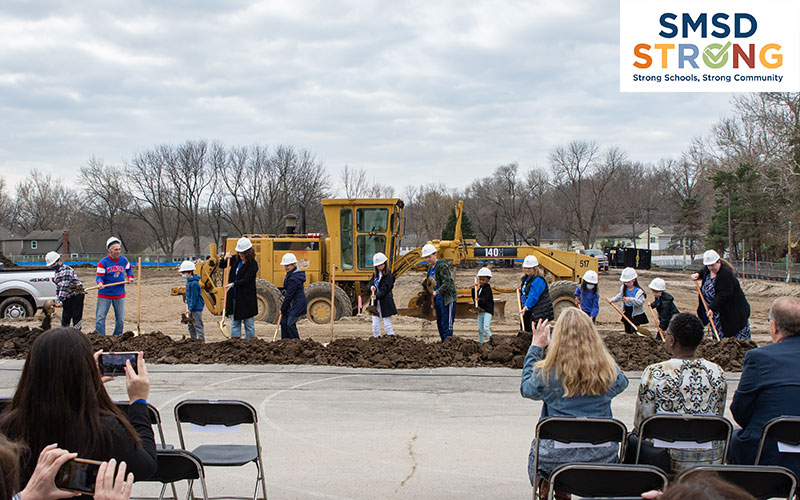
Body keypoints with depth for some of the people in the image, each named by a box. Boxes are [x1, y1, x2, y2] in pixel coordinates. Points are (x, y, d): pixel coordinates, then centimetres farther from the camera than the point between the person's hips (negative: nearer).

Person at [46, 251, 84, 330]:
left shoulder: (66, 270, -17)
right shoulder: (57, 272, 13)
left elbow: (65, 286, -24)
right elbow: (58, 287, 18)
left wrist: (60, 300, -28)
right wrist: (57, 300, 10)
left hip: (76, 295, -9)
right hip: (67, 297, 9)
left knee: (76, 317, -5)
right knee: (65, 317, 8)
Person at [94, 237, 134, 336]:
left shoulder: (124, 260, 4)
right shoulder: (103, 263, -7)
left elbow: (129, 269, 25)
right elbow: (100, 277, -9)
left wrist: (130, 277, 8)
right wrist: (100, 283, -29)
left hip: (119, 294, 3)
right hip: (104, 294, -3)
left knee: (120, 319, 7)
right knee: (100, 317, -4)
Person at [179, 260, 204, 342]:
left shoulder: (194, 283, -21)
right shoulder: (188, 281, 11)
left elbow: (194, 297, -20)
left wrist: (190, 308, -17)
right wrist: (188, 306, 18)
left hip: (196, 307, -10)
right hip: (191, 307, 10)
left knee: (197, 324, -6)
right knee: (190, 325, 14)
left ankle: (201, 340, -1)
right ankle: (193, 339, 22)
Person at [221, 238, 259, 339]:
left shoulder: (253, 264, -12)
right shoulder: (236, 259, 7)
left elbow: (246, 280, -19)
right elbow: (221, 266, 18)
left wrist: (233, 284, -29)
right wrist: (225, 259, -2)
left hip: (247, 297, -6)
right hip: (234, 296, 6)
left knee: (248, 322, 0)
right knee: (235, 320, 10)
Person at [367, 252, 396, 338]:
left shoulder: (388, 276, -9)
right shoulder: (375, 275, 12)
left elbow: (384, 290, -18)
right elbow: (368, 284, 9)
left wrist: (377, 296, -33)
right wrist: (371, 287, -14)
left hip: (385, 303, -6)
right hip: (375, 303, 6)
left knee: (387, 324, -3)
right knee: (375, 325, 6)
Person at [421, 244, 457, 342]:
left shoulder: (442, 266, -13)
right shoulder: (430, 268, 14)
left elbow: (447, 284, -21)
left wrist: (437, 292, -33)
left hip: (447, 299, -9)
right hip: (438, 299, 9)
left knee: (447, 324, -11)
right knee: (439, 324, 11)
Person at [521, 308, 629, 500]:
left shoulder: (547, 372, -15)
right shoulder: (609, 370, -10)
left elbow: (526, 389, 7)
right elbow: (622, 383, 14)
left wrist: (535, 347, 13)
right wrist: (604, 355, 20)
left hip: (556, 458, -2)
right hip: (602, 457, 2)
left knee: (537, 445, 31)